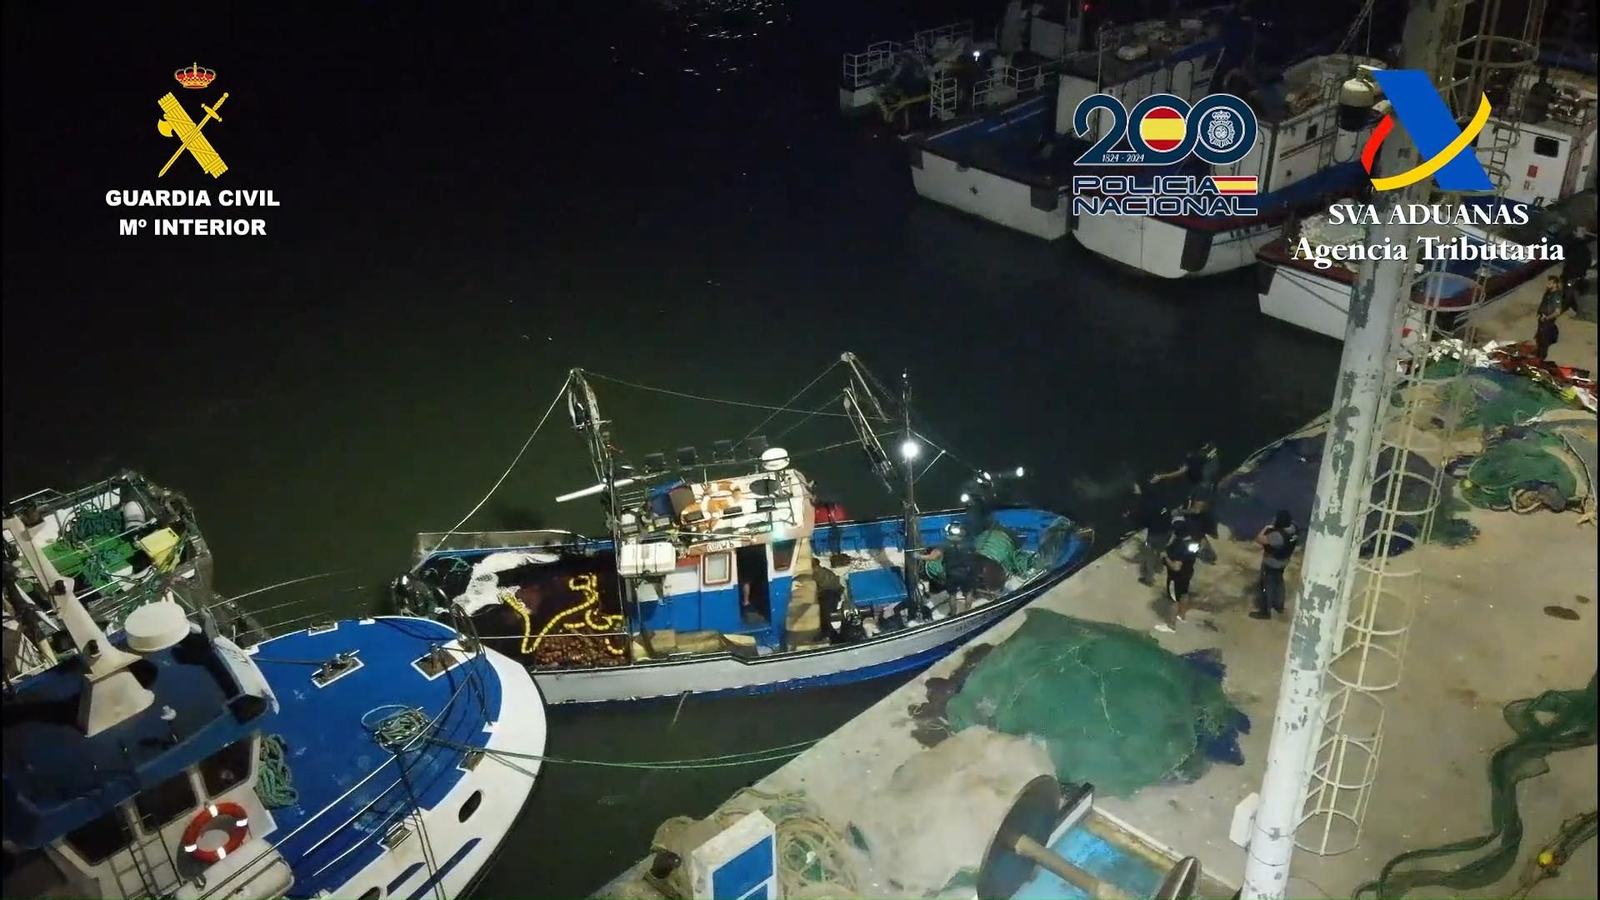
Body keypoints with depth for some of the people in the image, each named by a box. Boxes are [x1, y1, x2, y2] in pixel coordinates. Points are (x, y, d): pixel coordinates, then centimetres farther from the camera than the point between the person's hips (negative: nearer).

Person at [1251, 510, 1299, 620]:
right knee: (1278, 582, 28)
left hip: (1271, 564, -8)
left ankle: (1265, 611, 24)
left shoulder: (1278, 535, -39)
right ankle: (1279, 605, 47)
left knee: (1267, 586, 10)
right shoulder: (1294, 530, -13)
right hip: (1283, 562, 8)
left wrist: (1266, 528, -19)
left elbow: (1259, 539, -34)